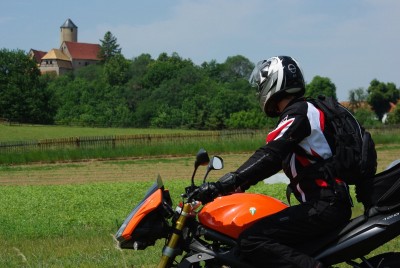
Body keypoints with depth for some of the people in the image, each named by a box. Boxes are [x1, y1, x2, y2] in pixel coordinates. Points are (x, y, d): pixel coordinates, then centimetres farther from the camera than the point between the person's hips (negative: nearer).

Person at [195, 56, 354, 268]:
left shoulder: (297, 113, -11)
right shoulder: (305, 109, 20)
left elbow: (269, 156, -23)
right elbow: (274, 160, 26)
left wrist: (223, 185, -28)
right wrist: (239, 184, 23)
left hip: (324, 206, -10)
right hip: (334, 202, 10)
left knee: (251, 241, -21)